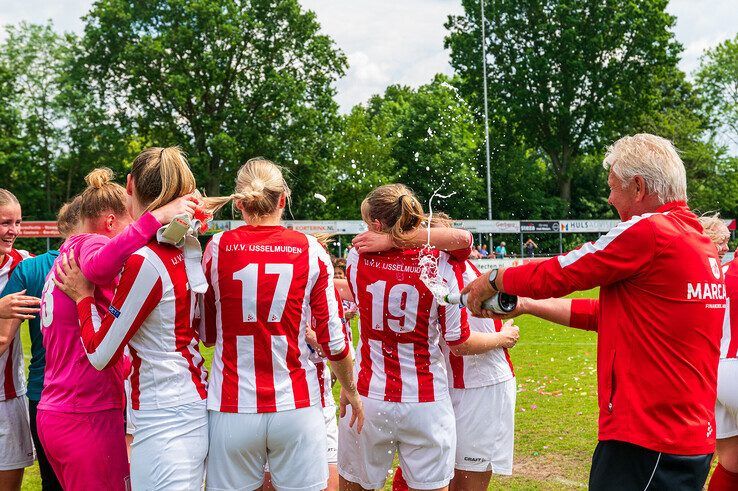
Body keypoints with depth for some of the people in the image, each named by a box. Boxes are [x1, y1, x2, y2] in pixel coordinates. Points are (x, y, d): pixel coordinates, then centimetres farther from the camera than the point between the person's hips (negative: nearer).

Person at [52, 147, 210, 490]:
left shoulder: (144, 260, -18)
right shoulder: (187, 250, 3)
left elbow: (101, 355, -11)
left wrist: (82, 296, 3)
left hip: (164, 423, -8)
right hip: (195, 407, 8)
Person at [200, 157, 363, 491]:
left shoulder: (217, 248, -2)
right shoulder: (311, 251, -2)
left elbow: (206, 334, 7)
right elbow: (333, 339, -2)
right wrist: (350, 389, 14)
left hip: (233, 407, 0)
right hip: (295, 407, 0)